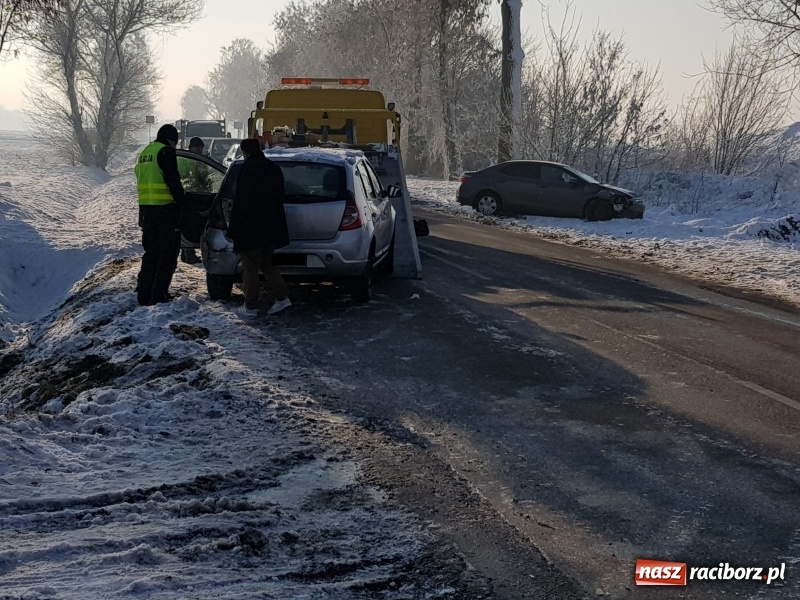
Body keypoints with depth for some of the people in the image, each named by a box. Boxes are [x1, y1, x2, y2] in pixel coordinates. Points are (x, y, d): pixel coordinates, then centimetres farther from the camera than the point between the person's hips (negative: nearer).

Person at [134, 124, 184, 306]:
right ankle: (159, 294, -3)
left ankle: (144, 293, 13)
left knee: (151, 251, 15)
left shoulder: (145, 152, 17)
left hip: (146, 207, 8)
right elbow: (173, 180, -16)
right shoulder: (166, 151, -10)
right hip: (165, 208, -8)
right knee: (168, 252, 0)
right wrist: (181, 201, -7)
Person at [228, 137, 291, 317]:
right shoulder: (274, 168, 11)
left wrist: (233, 227, -10)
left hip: (251, 228, -8)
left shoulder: (247, 169, -13)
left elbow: (240, 201, -15)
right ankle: (282, 297, 9)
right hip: (271, 227, 8)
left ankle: (250, 307, 4)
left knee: (250, 268, 0)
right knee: (266, 263, 18)